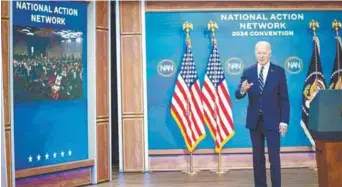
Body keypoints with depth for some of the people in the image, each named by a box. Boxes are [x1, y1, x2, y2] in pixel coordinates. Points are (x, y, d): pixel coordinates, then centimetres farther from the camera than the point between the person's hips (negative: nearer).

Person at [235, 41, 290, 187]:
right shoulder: (248, 72, 2)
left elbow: (284, 99, -2)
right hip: (254, 121, 3)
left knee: (274, 157, -2)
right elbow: (237, 95, -2)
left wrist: (284, 121, -7)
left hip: (272, 121, -2)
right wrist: (242, 90, -26)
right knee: (258, 157, 10)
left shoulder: (279, 71, -2)